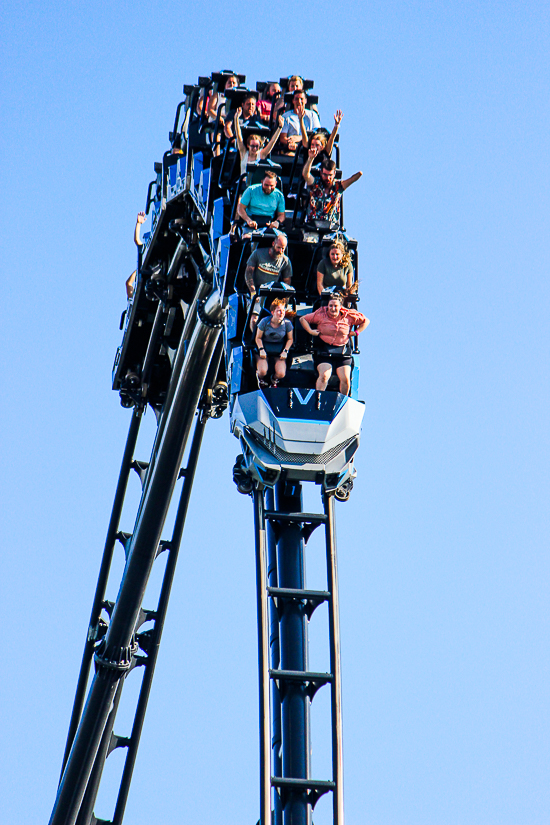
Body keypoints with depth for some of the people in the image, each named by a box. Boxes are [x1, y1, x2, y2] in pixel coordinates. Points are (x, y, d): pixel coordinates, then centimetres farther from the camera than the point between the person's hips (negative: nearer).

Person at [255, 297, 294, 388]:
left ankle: (274, 380, 22)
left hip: (279, 352, 1)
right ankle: (261, 380, 18)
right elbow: (258, 338, 0)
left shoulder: (287, 323, -10)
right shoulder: (265, 322, -12)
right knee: (263, 371, -24)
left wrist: (285, 351, -9)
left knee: (281, 374, -20)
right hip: (265, 350, -1)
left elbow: (290, 339, 4)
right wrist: (261, 349, -15)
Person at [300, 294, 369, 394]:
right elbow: (303, 319, 11)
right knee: (324, 375, -23)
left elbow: (366, 321, 20)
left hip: (342, 352, 2)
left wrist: (356, 332, 8)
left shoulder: (348, 316, 5)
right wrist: (310, 331, -2)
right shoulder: (321, 315, 1)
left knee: (345, 378, -10)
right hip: (324, 352, -2)